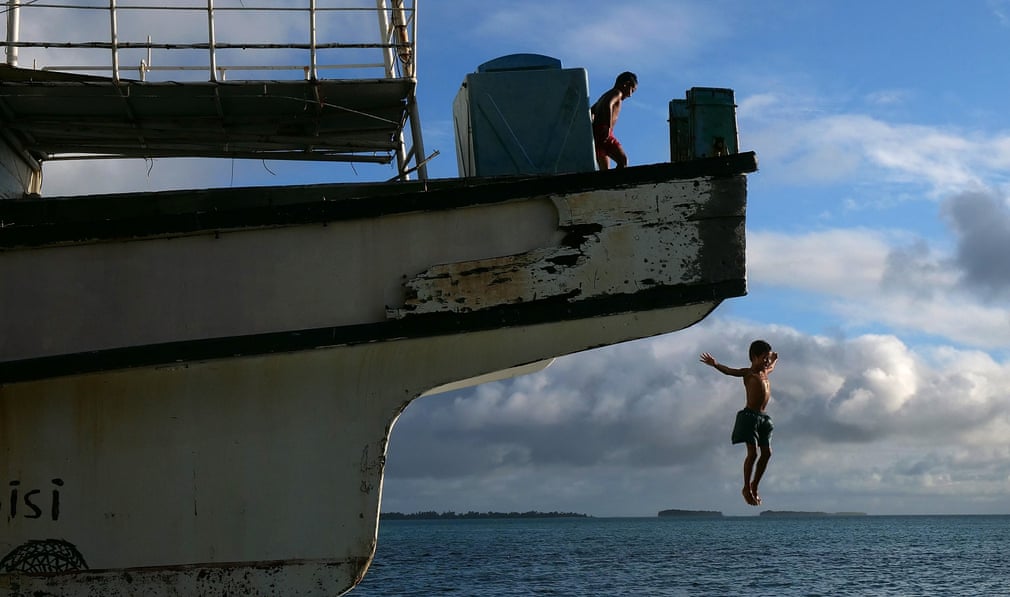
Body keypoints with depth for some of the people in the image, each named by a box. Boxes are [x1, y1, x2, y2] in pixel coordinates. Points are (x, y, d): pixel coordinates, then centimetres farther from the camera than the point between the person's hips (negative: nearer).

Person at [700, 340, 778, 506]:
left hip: (763, 417, 8)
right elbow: (729, 371, -19)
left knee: (767, 453, 5)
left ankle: (754, 487, 17)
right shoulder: (748, 373, -5)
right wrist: (715, 364, -36)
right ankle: (747, 488, 1)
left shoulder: (765, 372, 17)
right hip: (750, 416, -8)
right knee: (753, 452, -10)